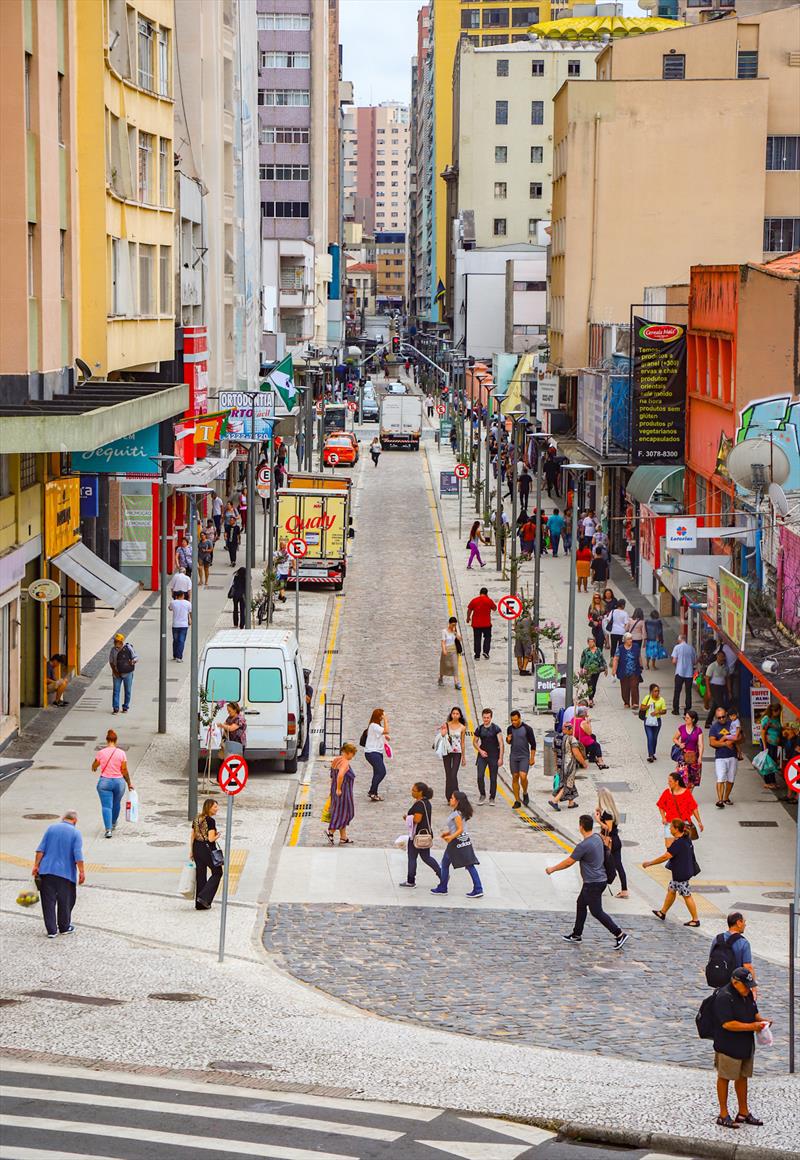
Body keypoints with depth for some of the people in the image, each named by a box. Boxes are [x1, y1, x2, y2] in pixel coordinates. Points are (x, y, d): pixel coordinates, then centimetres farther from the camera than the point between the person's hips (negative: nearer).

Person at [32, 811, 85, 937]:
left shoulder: (51, 828, 7)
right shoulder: (75, 833, -2)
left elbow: (41, 849, 2)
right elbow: (78, 855, -10)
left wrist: (36, 866, 4)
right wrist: (82, 872, -7)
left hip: (47, 870, 2)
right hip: (66, 872, -2)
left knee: (48, 901, 5)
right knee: (65, 902, 12)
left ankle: (51, 930, 2)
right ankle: (64, 927, 21)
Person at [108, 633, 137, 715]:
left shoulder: (129, 648, -12)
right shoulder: (113, 650, -6)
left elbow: (136, 658, -5)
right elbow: (111, 662, 3)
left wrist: (133, 661, -28)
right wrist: (114, 671, -7)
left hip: (127, 674, -1)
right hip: (117, 674, 1)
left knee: (127, 691, 8)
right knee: (116, 690, -2)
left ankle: (125, 707, 21)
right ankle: (115, 708, 4)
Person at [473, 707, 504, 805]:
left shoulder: (496, 728, -5)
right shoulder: (479, 729, 4)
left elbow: (501, 743, -7)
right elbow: (475, 742, 15)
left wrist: (500, 758, -13)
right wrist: (480, 751, -3)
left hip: (494, 756, -2)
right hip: (483, 755, 2)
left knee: (493, 778, 3)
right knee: (480, 776, -9)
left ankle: (492, 798, 15)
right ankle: (482, 795, 9)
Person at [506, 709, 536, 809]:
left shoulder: (527, 729, -8)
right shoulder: (510, 729, 4)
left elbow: (533, 744, -4)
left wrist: (532, 758, -7)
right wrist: (508, 740, -5)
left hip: (524, 757, -4)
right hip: (513, 757, 4)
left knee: (523, 776, -18)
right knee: (515, 777, 4)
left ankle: (525, 793, 10)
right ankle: (517, 801, 9)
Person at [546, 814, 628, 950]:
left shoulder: (584, 846, -24)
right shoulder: (597, 838, 3)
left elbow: (569, 862, -16)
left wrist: (553, 869, -1)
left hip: (593, 884, -9)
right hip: (600, 879, 9)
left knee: (596, 912, -2)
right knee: (581, 904, 20)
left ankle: (619, 934, -3)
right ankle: (577, 934, 29)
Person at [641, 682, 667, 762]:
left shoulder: (661, 700, -3)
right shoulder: (647, 698, -4)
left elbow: (664, 711, -1)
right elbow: (641, 708, 1)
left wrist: (657, 712, -19)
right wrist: (647, 707, -19)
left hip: (657, 721, 2)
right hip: (648, 721, -2)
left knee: (654, 738, 12)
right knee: (650, 738, -10)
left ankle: (653, 754, 28)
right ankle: (650, 755, -12)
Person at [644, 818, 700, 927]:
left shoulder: (678, 843, -26)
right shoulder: (686, 839, 3)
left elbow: (665, 857, -25)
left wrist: (649, 863, -18)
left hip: (682, 874, -10)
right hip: (678, 872, 10)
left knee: (687, 896, 0)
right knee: (671, 890, 21)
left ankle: (695, 920, 8)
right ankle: (663, 913, 36)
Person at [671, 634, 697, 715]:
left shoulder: (677, 647, -6)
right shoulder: (691, 648, 2)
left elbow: (674, 661, -9)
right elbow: (695, 661, 4)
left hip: (680, 672, -2)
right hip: (689, 673, 2)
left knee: (677, 691, 7)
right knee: (688, 692, 9)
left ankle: (676, 709, 8)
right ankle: (687, 710, 9)